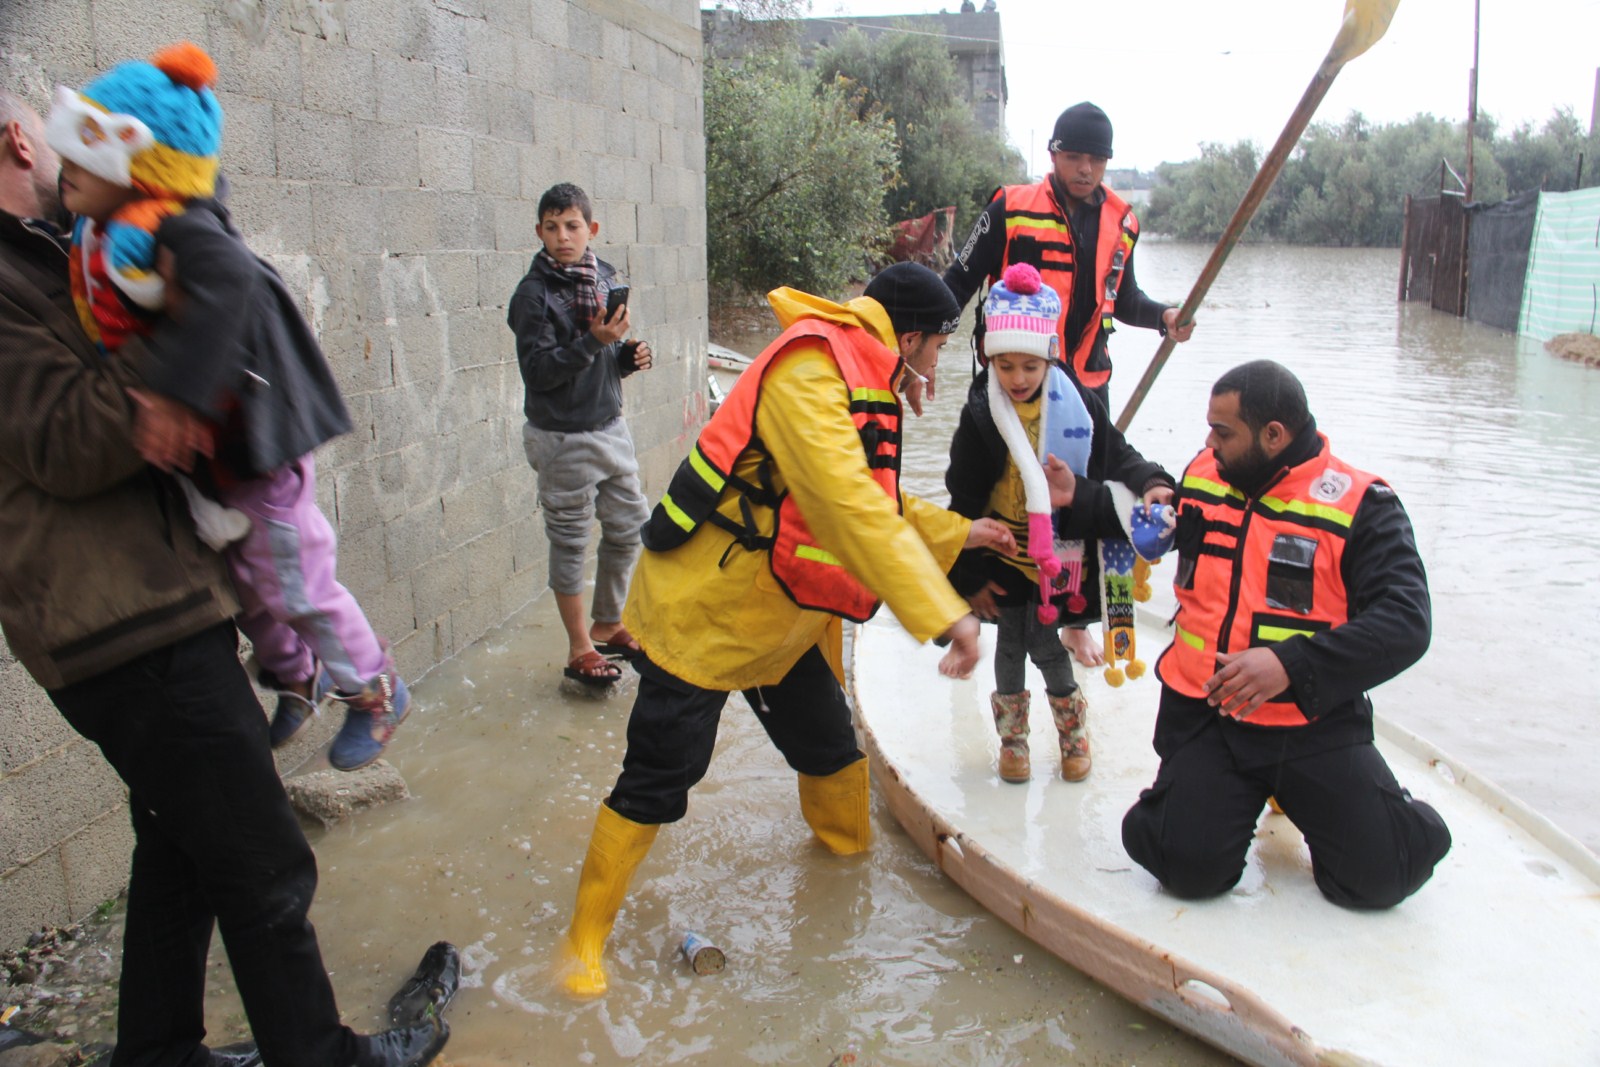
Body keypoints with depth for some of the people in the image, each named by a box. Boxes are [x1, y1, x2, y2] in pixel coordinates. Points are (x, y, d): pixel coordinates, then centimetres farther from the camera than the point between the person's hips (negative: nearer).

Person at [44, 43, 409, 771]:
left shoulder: (177, 227, -25)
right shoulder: (106, 238, 4)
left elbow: (228, 278, -45)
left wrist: (174, 390, -50)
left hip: (255, 443, -9)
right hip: (199, 450, 9)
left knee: (293, 583, 3)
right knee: (239, 583, 21)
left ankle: (375, 691, 24)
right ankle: (297, 676, 44)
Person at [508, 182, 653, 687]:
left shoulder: (605, 276, 7)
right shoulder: (534, 293, -13)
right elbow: (538, 370, -17)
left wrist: (628, 355, -3)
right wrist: (593, 342, -25)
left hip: (610, 426, 6)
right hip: (563, 438, -6)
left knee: (629, 527, 13)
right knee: (570, 542, 5)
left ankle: (607, 625, 32)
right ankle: (580, 647, 18)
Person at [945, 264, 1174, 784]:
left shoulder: (1078, 406, -9)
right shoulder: (980, 416, -11)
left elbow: (1117, 459, 5)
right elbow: (964, 503, -6)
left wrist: (1150, 483, -17)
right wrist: (969, 576, -4)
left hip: (1061, 557, 0)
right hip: (1002, 555, 1)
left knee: (1046, 646, 4)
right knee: (1011, 646, 10)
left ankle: (1073, 731, 30)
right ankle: (1013, 738, 32)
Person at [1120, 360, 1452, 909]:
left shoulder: (1360, 505, -9)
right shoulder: (1202, 476, 5)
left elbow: (1404, 623, -20)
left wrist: (1291, 665, -32)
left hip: (1313, 720, -2)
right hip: (1205, 713, 2)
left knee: (1378, 874, -11)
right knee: (1191, 867, -15)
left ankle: (1298, 791, 21)